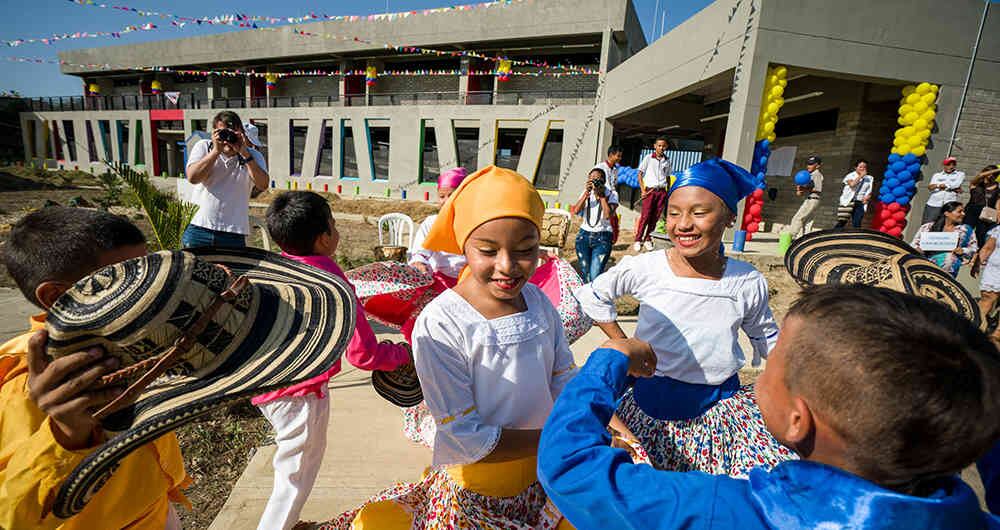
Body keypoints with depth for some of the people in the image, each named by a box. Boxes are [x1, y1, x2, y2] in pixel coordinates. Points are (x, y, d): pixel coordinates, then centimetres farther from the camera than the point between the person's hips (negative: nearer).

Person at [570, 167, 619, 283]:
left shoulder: (611, 194, -2)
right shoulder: (586, 192, 8)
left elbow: (608, 215, -18)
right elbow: (576, 211, -7)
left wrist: (601, 195, -15)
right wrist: (587, 193, -13)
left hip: (602, 237, -3)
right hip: (584, 235, 4)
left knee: (595, 276, -13)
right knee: (585, 274, 5)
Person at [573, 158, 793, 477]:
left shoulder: (749, 283, -7)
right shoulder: (643, 269, -14)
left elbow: (766, 337, 13)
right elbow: (592, 296, 3)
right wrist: (623, 347, 0)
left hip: (721, 401, 2)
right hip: (652, 402, -1)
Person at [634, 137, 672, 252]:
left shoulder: (667, 160, 11)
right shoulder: (648, 158, 1)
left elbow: (668, 177, 19)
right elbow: (640, 174, 1)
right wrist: (643, 190, -7)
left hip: (662, 192, 4)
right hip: (650, 190, -3)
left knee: (655, 217, 4)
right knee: (645, 216, -9)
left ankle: (647, 239, 15)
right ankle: (638, 240, -2)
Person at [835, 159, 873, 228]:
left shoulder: (869, 178, 14)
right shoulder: (850, 175, 4)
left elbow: (869, 192, 16)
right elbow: (852, 184, -16)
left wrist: (867, 197, -4)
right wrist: (861, 176, -11)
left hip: (860, 204, 3)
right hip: (848, 202, -3)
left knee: (857, 224, -4)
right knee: (842, 222, -6)